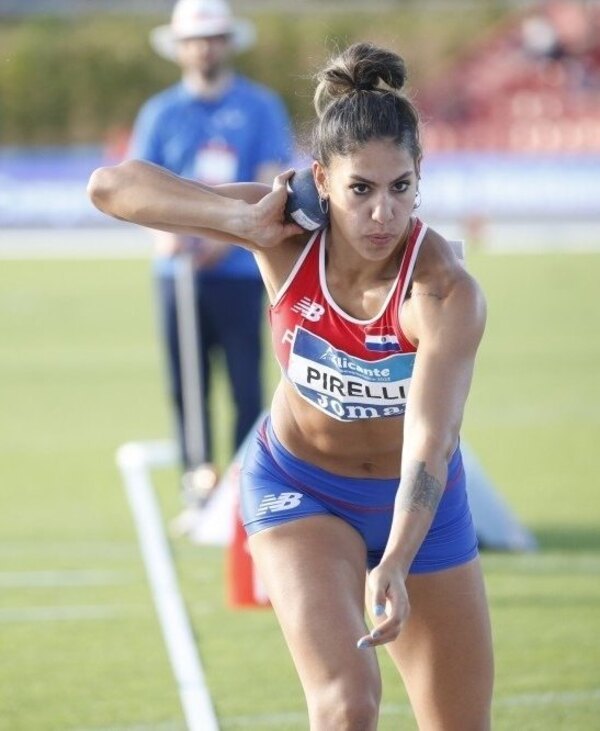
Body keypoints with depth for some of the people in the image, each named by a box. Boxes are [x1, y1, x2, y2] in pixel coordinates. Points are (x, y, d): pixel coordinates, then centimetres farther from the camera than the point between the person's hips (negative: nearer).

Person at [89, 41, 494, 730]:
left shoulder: (447, 292, -30)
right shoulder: (287, 232, -23)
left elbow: (429, 442, -40)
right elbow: (110, 186, -24)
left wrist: (394, 567, -54)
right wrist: (243, 219, -35)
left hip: (414, 500, 0)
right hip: (297, 486, 0)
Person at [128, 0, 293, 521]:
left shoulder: (260, 107, 5)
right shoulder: (161, 113, 10)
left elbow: (271, 184, -2)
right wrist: (165, 226, -15)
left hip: (239, 269, -2)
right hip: (178, 267, 2)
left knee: (246, 381, -6)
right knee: (186, 382, 1)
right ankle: (198, 489, 6)